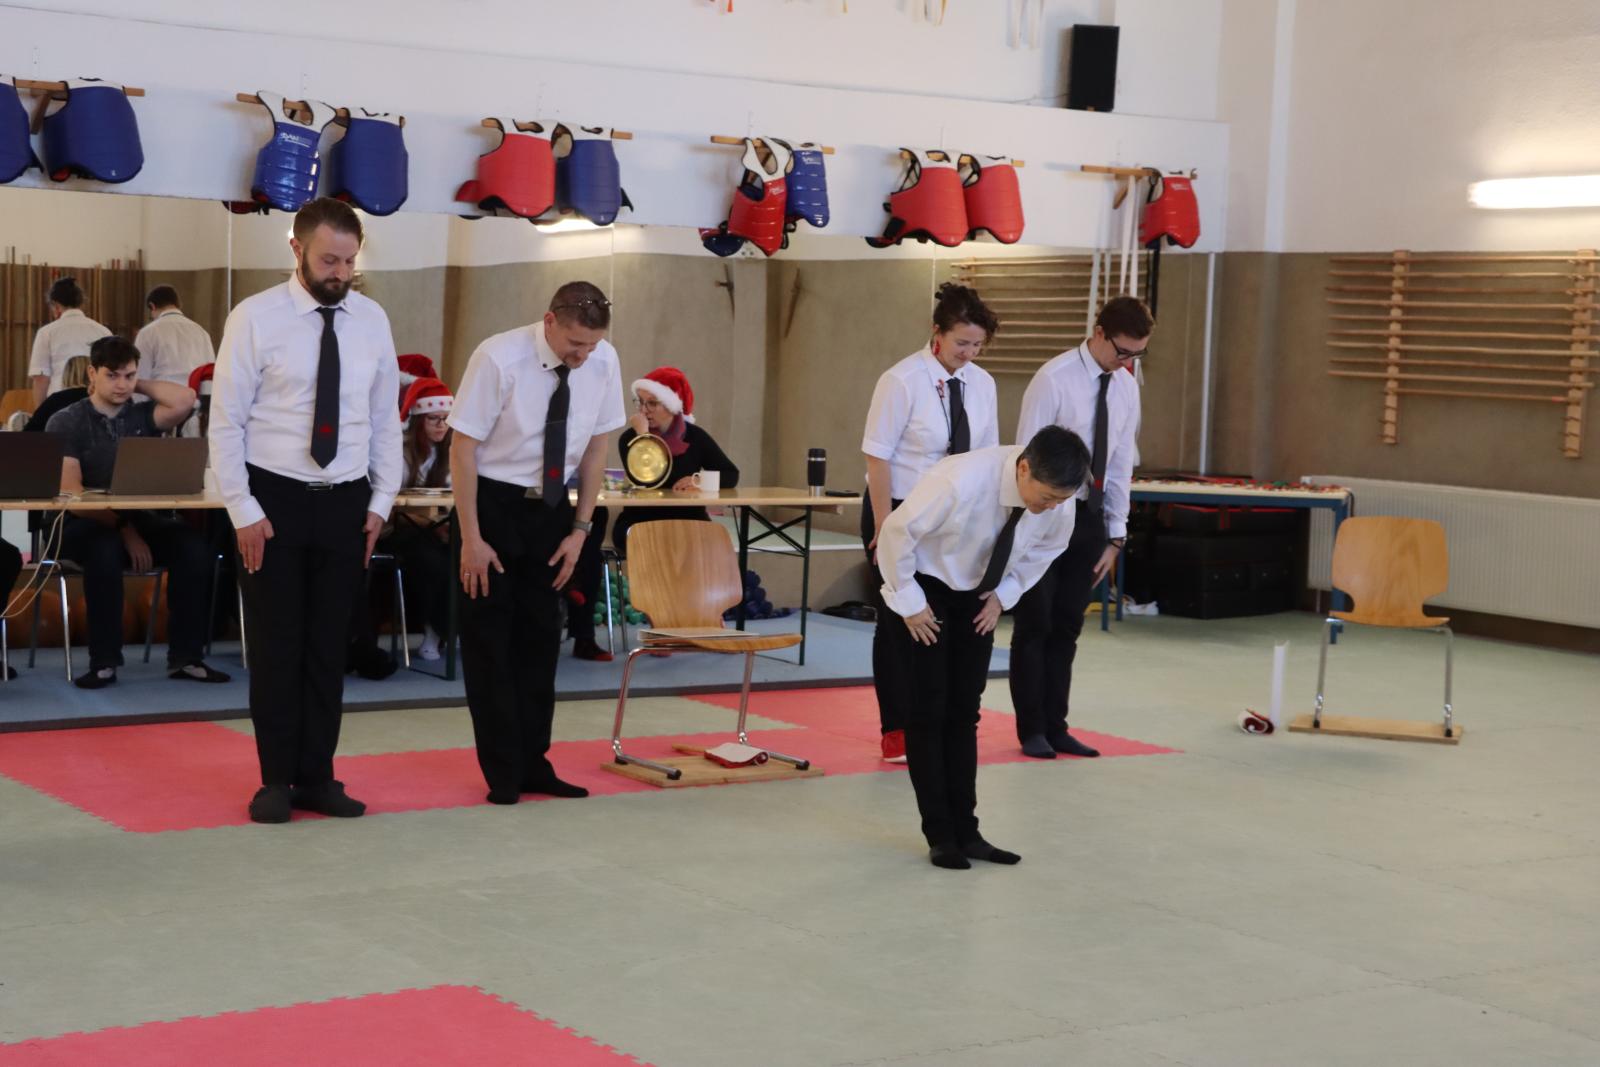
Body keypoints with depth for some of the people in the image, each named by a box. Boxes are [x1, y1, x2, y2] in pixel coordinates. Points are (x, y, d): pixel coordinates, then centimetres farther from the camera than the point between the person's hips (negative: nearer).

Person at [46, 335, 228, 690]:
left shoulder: (143, 416, 10)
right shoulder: (65, 423, 0)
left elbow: (185, 400, -11)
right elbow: (70, 493, -11)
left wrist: (139, 384, 3)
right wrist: (124, 528, -20)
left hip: (143, 520, 3)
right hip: (85, 525, -3)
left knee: (195, 547, -25)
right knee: (106, 550, -38)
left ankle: (185, 657, -18)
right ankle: (104, 662, -26)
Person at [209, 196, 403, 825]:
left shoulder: (371, 321, 4)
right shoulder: (256, 319, -7)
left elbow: (385, 419, 10)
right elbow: (226, 422, -6)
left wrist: (381, 502, 4)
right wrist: (243, 512, -11)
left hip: (346, 504, 3)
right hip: (273, 502, -3)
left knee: (328, 647, 8)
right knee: (276, 646, 3)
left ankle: (316, 778, 17)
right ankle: (276, 780, 13)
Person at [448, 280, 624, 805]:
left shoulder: (603, 361, -10)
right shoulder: (499, 359, -23)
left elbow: (596, 445, 2)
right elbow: (463, 447, -16)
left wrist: (580, 528, -1)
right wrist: (471, 538, -16)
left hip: (551, 507, 4)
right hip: (494, 504, -4)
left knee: (541, 635, 8)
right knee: (489, 637, -1)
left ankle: (533, 762, 16)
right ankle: (502, 771, 7)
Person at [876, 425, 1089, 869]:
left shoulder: (1057, 502, -19)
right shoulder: (961, 482, -37)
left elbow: (1046, 546, 5)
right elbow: (897, 531, -26)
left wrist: (1003, 596, -4)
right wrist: (909, 604, -18)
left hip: (977, 597, 5)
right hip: (926, 589, -5)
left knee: (965, 711, 6)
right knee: (929, 710, -6)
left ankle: (966, 830, 11)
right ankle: (939, 835, 2)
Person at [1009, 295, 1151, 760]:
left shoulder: (1126, 387, 4)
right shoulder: (1053, 380, -16)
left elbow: (1121, 465, 8)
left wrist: (1115, 536, 6)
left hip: (1089, 513, 6)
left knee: (1067, 627, 10)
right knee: (1034, 626, 3)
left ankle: (1055, 727, 18)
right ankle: (1031, 729, 12)